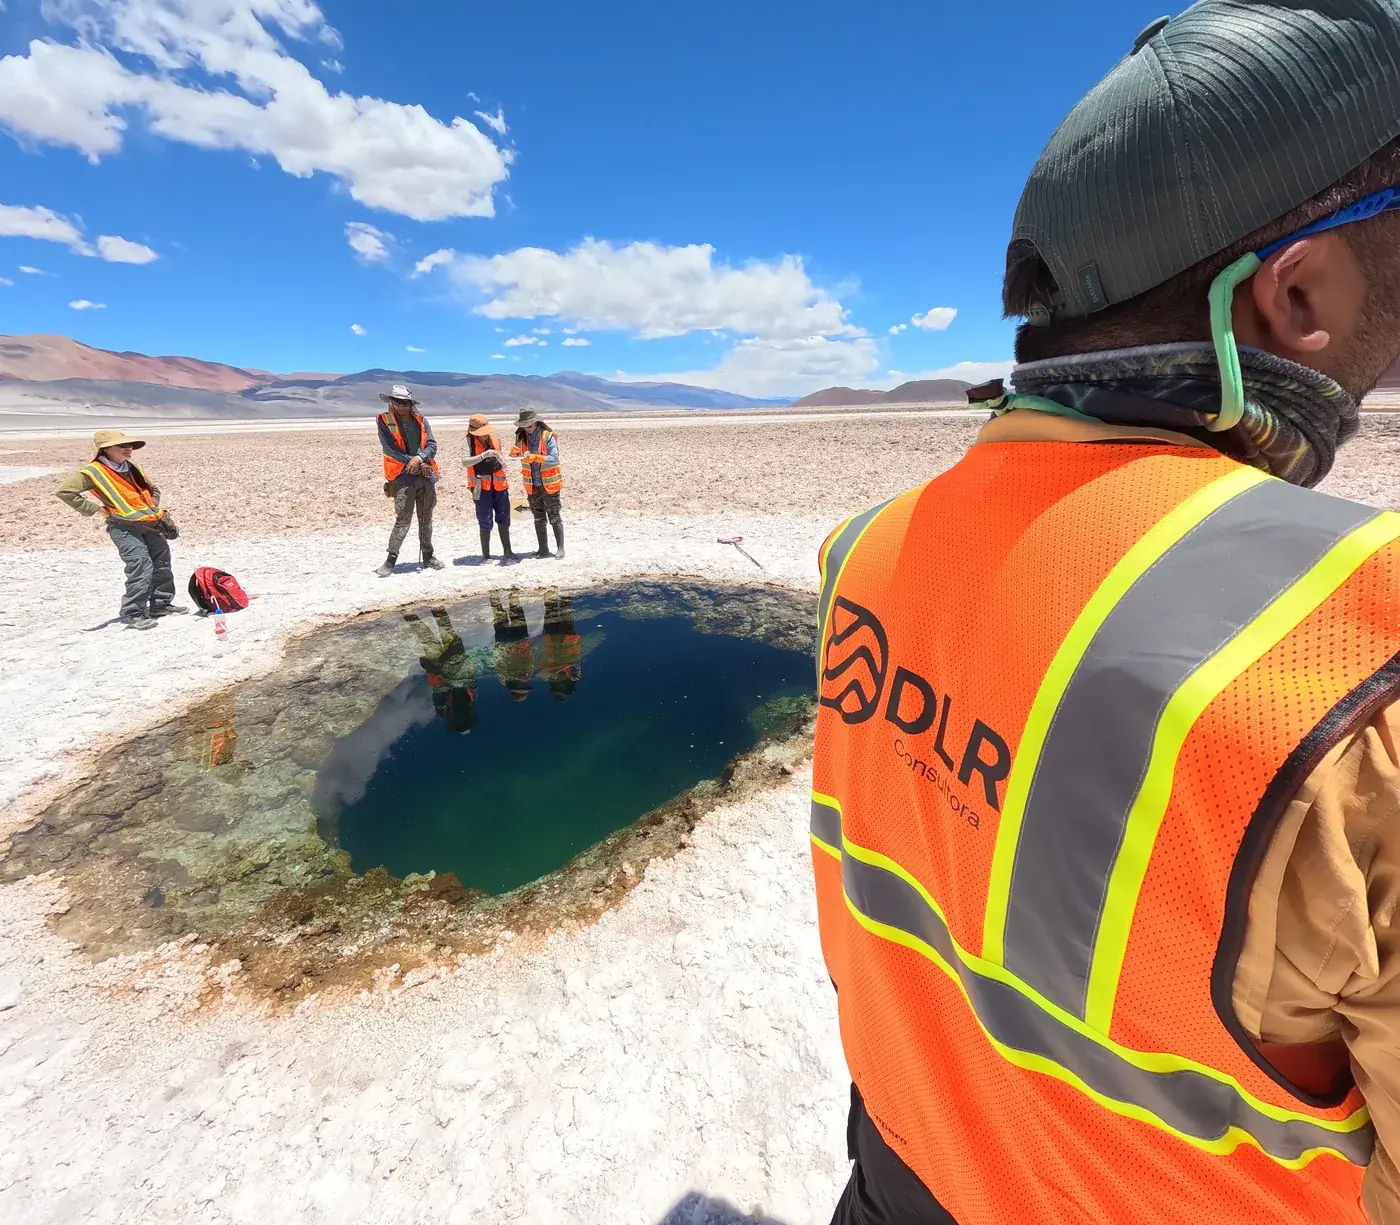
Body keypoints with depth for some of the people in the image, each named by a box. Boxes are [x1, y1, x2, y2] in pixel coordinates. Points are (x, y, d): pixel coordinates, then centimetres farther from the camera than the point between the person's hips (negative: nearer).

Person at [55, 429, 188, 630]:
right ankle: (133, 613, -11)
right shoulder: (93, 472, -7)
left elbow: (152, 489, 29)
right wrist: (92, 509, -9)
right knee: (140, 566, -18)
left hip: (150, 523, 7)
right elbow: (65, 491, -10)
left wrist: (154, 510, 15)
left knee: (162, 564, 11)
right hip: (123, 526, -7)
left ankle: (161, 605, 24)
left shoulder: (132, 467, 13)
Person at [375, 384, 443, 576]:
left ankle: (428, 555, 23)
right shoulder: (385, 421, 1)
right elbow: (390, 448, -7)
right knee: (402, 520, -8)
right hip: (403, 477, -4)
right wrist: (412, 463, -12)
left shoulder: (421, 420, 10)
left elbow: (432, 444, 2)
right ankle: (391, 559, 1)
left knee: (426, 519, 11)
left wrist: (419, 458, -16)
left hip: (426, 476, 4)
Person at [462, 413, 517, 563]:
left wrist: (500, 461, -2)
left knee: (503, 520, 8)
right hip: (481, 487, -4)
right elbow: (464, 462, -20)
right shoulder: (470, 442, -5)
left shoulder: (495, 440, 6)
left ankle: (507, 552, 18)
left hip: (499, 486, 4)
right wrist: (483, 455, -29)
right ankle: (486, 555, 9)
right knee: (485, 522, 0)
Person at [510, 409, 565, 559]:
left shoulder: (548, 436, -12)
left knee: (554, 518, 2)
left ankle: (561, 549, 8)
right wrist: (515, 452, -9)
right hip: (532, 485, 5)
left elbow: (554, 459, -20)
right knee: (538, 519, 10)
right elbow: (517, 454, 14)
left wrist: (535, 457, -31)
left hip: (549, 484, -5)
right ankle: (543, 550, 18)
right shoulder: (521, 437, 3)